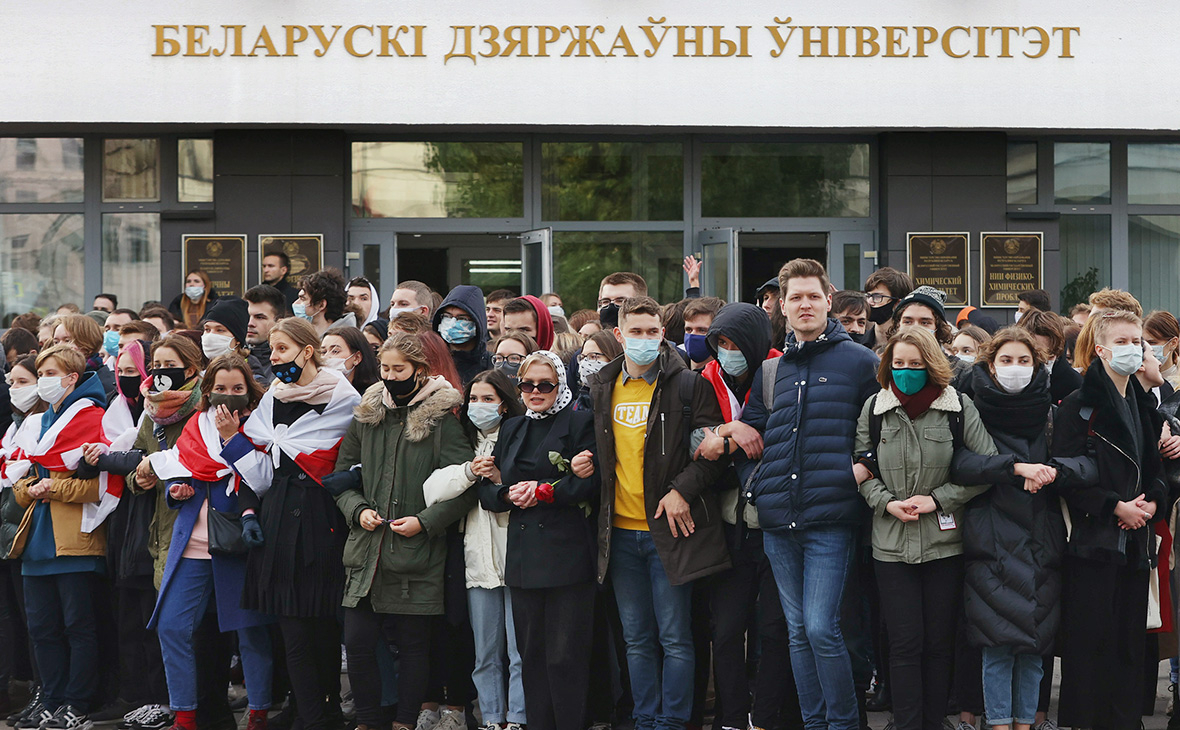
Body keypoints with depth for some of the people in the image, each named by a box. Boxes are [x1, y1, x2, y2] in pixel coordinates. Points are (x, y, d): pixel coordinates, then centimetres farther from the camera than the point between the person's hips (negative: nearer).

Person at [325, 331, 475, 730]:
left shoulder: (441, 420, -4)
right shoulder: (365, 418, 10)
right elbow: (343, 476, 17)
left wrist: (425, 521, -14)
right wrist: (357, 510, -1)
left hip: (418, 553, -3)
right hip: (367, 550, 4)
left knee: (413, 642, 4)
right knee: (357, 640, -1)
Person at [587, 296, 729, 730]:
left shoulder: (688, 385, -4)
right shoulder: (601, 388, 11)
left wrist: (682, 489, -14)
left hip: (668, 529, -5)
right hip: (620, 531, 5)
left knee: (675, 638, -2)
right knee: (637, 640, 11)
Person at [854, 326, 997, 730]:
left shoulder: (958, 407, -2)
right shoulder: (874, 408, 4)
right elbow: (862, 468, 10)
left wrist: (938, 499, -9)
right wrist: (887, 502, -8)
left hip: (945, 542, -1)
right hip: (892, 544, 1)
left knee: (940, 642, 5)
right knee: (904, 643, -1)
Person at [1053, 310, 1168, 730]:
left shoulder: (1145, 406, 15)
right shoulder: (1079, 406, -5)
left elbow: (1158, 465, 18)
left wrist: (1151, 503, -2)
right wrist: (1115, 507, -16)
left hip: (1136, 538, 6)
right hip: (1093, 536, -6)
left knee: (1130, 639, 6)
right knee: (1090, 638, -5)